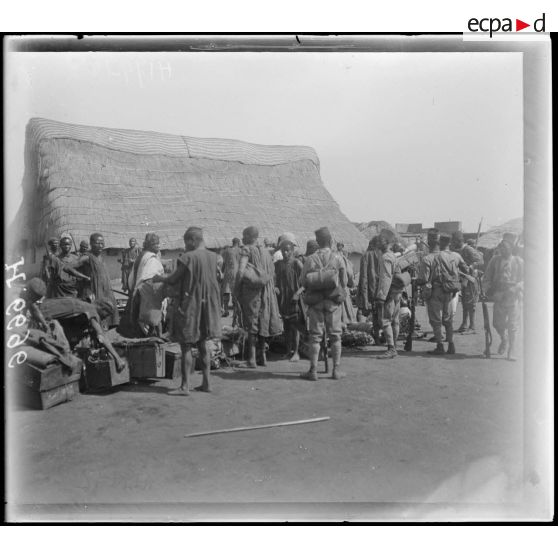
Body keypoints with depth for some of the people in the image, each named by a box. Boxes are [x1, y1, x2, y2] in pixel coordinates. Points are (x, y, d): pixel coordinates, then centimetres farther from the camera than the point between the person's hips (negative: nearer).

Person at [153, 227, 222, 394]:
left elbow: (173, 280, -8)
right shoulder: (213, 257, 4)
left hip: (190, 305, -7)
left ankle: (185, 386, 2)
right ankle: (206, 383, 18)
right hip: (208, 304, 7)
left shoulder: (188, 257, -14)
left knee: (186, 345, 0)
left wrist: (159, 278, 10)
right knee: (202, 344, 15)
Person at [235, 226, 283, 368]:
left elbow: (241, 270, -17)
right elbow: (272, 272, 12)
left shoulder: (247, 250, -6)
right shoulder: (265, 251, 13)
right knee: (262, 322, 12)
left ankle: (252, 359, -3)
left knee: (251, 324, -3)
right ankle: (261, 357, 17)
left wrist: (236, 289, -9)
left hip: (251, 289, -6)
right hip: (266, 291, 6)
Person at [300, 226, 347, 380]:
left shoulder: (310, 259, -5)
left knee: (315, 336, 5)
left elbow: (303, 282, -3)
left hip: (315, 301, 0)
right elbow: (344, 282, 1)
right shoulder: (338, 258, -4)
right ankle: (336, 370, 11)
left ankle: (313, 371, 5)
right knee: (335, 335, 9)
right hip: (333, 301, 0)